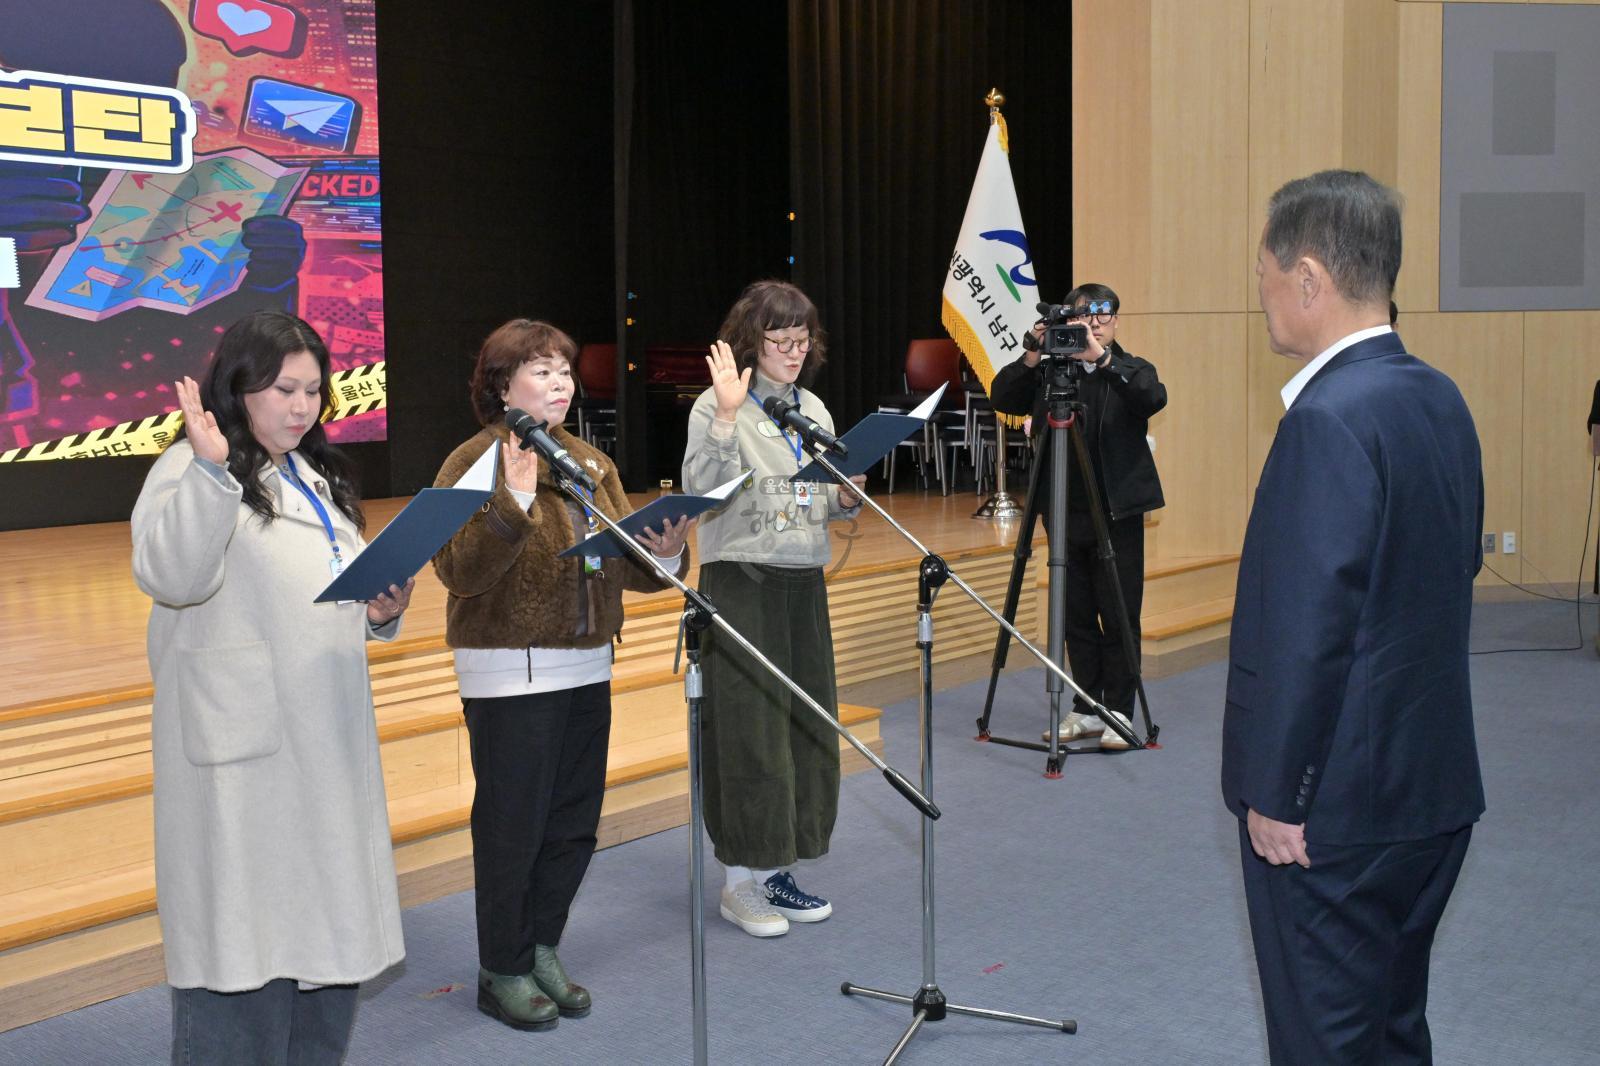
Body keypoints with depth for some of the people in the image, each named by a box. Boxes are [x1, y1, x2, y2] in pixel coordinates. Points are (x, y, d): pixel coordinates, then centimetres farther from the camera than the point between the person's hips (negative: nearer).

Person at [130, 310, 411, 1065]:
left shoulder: (319, 478, 17)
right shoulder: (191, 471, -7)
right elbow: (171, 578, -25)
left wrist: (381, 612, 5)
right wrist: (210, 470, -35)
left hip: (328, 738, 8)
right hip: (242, 745, -8)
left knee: (329, 917, 15)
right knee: (246, 933, -3)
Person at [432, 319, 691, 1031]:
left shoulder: (591, 463, 11)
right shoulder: (475, 464, -10)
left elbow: (628, 567, 9)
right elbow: (459, 571, -22)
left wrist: (664, 552, -13)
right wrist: (515, 498, -32)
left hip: (586, 669, 7)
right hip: (508, 675, -6)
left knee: (575, 823, 13)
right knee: (512, 825, 4)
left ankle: (541, 948, 32)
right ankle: (504, 971, 21)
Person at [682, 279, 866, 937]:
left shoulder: (814, 410, 12)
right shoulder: (717, 406, -7)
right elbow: (700, 489, -21)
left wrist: (846, 499, -2)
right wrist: (727, 415, -28)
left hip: (803, 584, 7)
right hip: (740, 582, -7)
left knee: (807, 724, 9)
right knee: (748, 729, -4)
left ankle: (776, 868, 22)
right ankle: (741, 882, 8)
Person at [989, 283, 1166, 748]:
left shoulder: (1131, 370, 3)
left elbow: (1154, 397, -19)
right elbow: (1000, 398, -6)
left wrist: (1102, 358, -30)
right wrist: (1032, 357, -20)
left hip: (1117, 513, -2)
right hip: (1065, 513, 2)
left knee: (1119, 619, 1)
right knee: (1076, 618, 9)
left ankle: (1119, 712, 10)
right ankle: (1086, 709, 20)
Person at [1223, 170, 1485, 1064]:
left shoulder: (1331, 418, -22)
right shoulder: (1441, 398, 6)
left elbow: (1309, 625, -24)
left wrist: (1274, 794, -15)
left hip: (1339, 803, -9)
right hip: (1434, 788, 9)